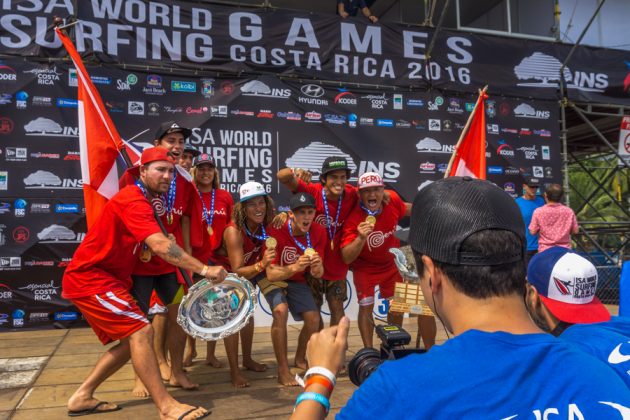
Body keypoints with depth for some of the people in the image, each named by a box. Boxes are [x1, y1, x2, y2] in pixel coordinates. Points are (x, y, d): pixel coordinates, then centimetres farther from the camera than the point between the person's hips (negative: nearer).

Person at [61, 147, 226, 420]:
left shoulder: (142, 200, 12)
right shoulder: (133, 200, -21)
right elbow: (161, 246, -34)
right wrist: (204, 269, -35)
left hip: (106, 278, 10)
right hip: (89, 278, -10)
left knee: (131, 340, 11)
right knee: (141, 331, -18)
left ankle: (82, 397, 22)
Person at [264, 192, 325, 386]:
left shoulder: (318, 232, -17)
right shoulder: (276, 231, -31)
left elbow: (317, 275, -14)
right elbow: (271, 274, -31)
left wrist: (317, 266, -39)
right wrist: (295, 267, -49)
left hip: (297, 280, 4)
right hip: (273, 278, -4)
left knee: (313, 319, -5)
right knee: (280, 311, -29)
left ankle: (300, 358, 25)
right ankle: (283, 369, -15)